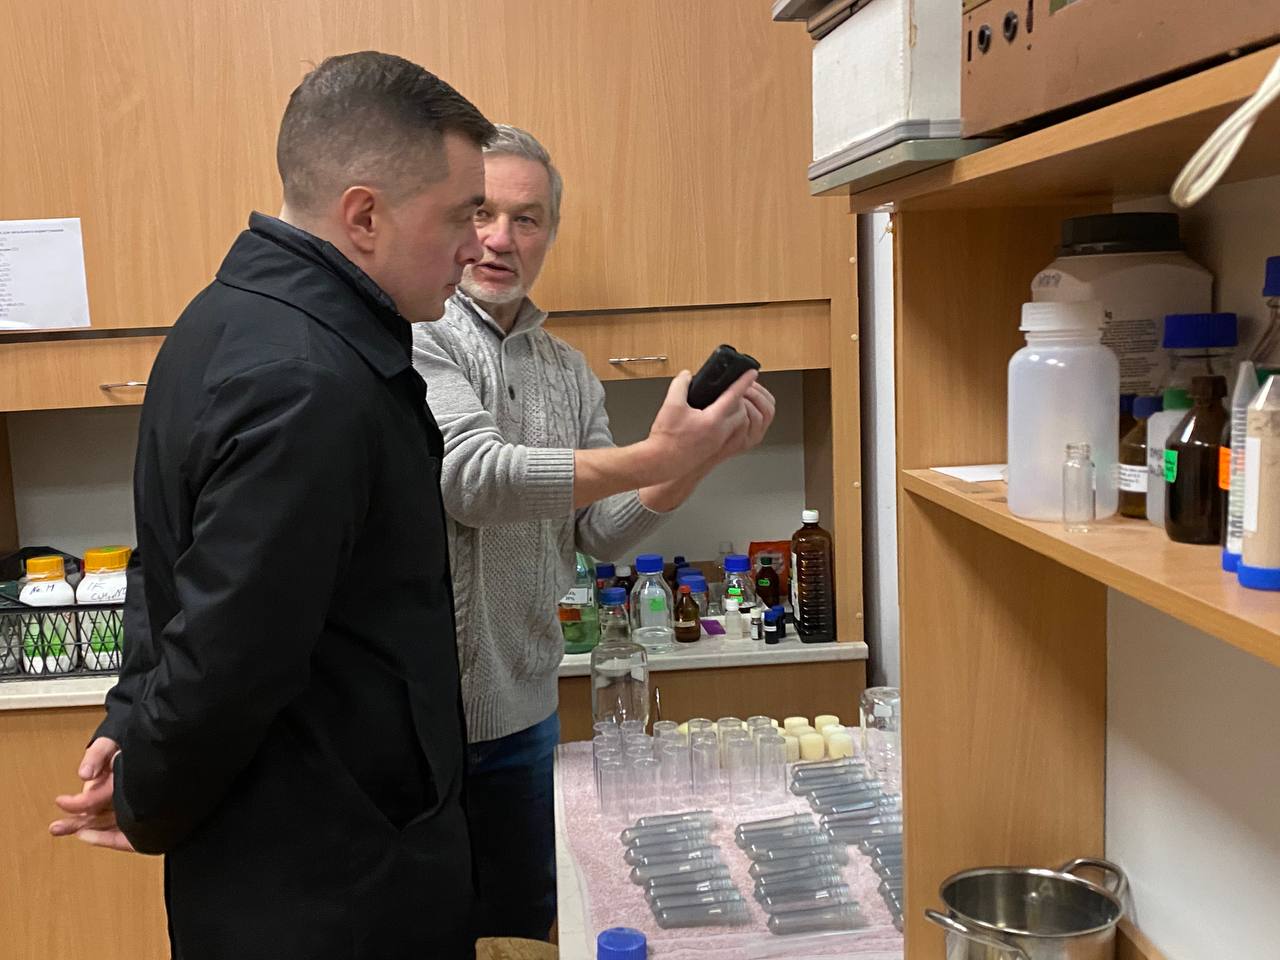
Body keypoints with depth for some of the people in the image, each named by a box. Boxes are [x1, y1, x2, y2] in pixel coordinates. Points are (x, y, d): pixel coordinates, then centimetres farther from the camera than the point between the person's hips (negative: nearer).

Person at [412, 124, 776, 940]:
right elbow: (472, 478, -26)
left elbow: (599, 534, 4)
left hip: (525, 711, 6)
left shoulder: (570, 373, 8)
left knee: (524, 930, 20)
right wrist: (655, 455, -29)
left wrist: (702, 456, -11)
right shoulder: (416, 336, -12)